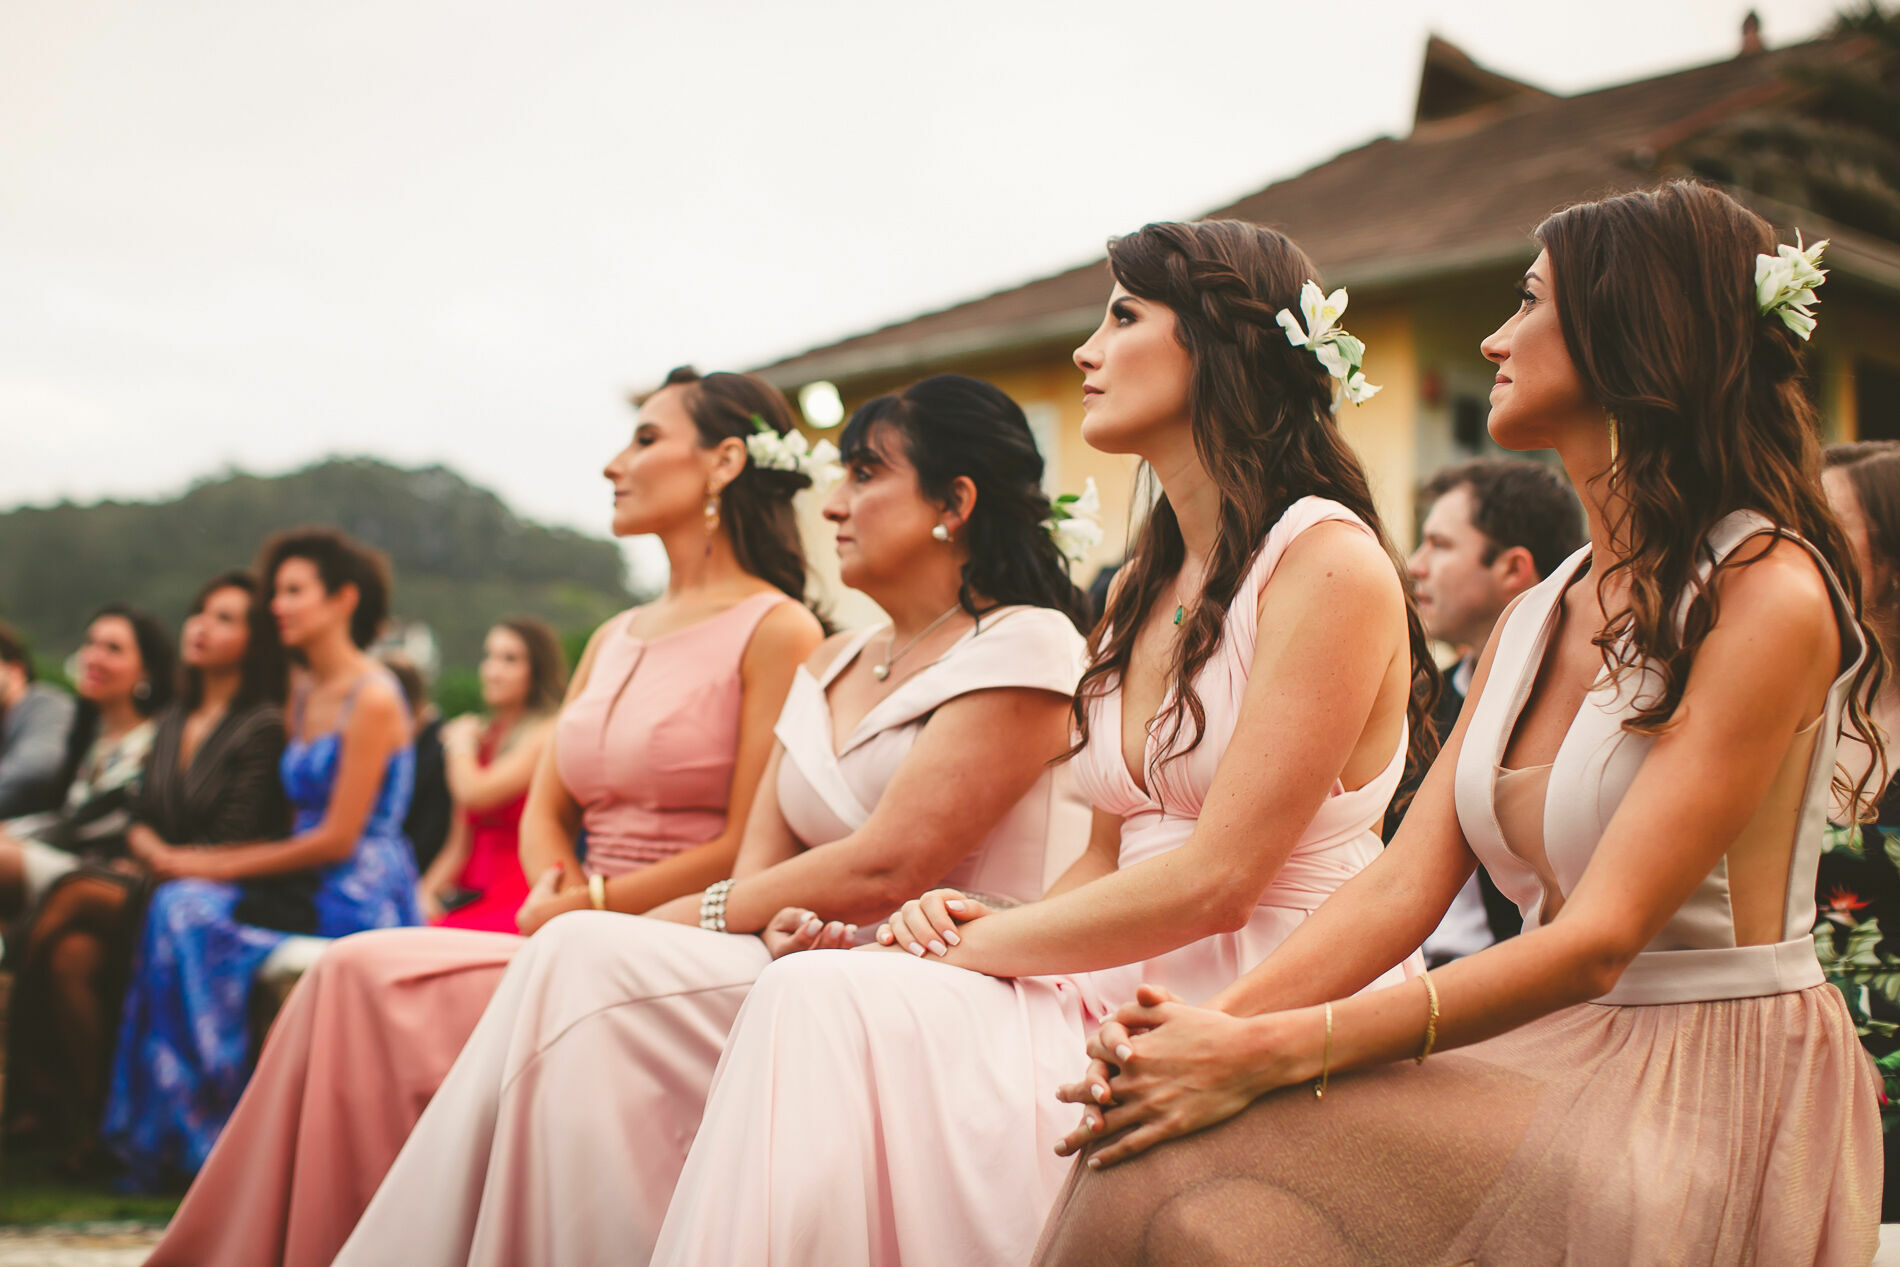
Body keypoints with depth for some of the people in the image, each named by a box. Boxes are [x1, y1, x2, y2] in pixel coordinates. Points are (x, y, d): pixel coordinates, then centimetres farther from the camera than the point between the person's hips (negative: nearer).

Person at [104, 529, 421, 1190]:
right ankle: (163, 1143, -11)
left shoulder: (373, 699, -10)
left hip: (358, 901, -8)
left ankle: (199, 1131, -10)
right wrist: (194, 859, 0)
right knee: (177, 904, -14)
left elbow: (337, 839, -15)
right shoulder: (304, 697, 17)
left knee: (191, 911, -21)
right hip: (313, 885, 8)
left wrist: (219, 867, -11)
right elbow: (303, 829, 13)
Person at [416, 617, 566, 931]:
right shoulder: (484, 737, 19)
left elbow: (476, 793, -16)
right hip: (468, 899, 7)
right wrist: (428, 891, 1)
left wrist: (460, 742, 4)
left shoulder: (548, 734, -4)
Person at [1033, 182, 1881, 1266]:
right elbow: (1405, 883, 4)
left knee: (1187, 1171, -25)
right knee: (1157, 1148, -19)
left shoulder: (1768, 594, -12)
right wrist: (1217, 1024, -14)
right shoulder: (1539, 616, 13)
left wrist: (1273, 1051, -26)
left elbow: (1598, 941, -20)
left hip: (1711, 1096, -6)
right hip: (1557, 1063, 6)